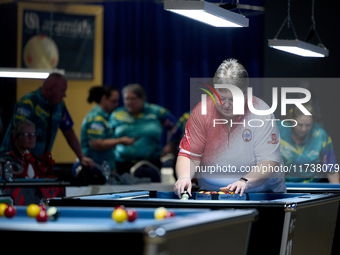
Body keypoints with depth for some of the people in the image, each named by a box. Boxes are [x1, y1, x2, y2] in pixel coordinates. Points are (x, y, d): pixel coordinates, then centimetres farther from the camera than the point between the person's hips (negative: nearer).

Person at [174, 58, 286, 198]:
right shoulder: (201, 113, -4)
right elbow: (189, 155, -3)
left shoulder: (262, 114, -10)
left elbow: (270, 161, -14)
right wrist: (184, 177, -25)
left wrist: (245, 181, -31)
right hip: (210, 193, 3)